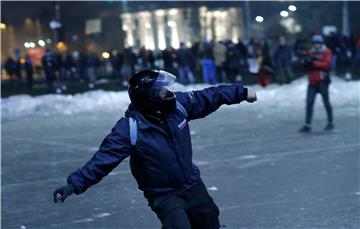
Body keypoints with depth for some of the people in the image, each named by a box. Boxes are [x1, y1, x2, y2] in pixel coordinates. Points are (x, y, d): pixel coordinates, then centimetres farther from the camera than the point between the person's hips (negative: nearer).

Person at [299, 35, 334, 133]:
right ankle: (307, 125, -2)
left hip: (322, 81, -4)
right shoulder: (310, 53, 13)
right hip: (312, 82, 5)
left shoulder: (327, 52, -1)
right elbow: (305, 66, 12)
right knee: (309, 103, -2)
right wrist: (306, 61, -11)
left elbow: (327, 64, -14)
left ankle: (330, 123, 16)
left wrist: (314, 63, -18)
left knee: (326, 102, 3)